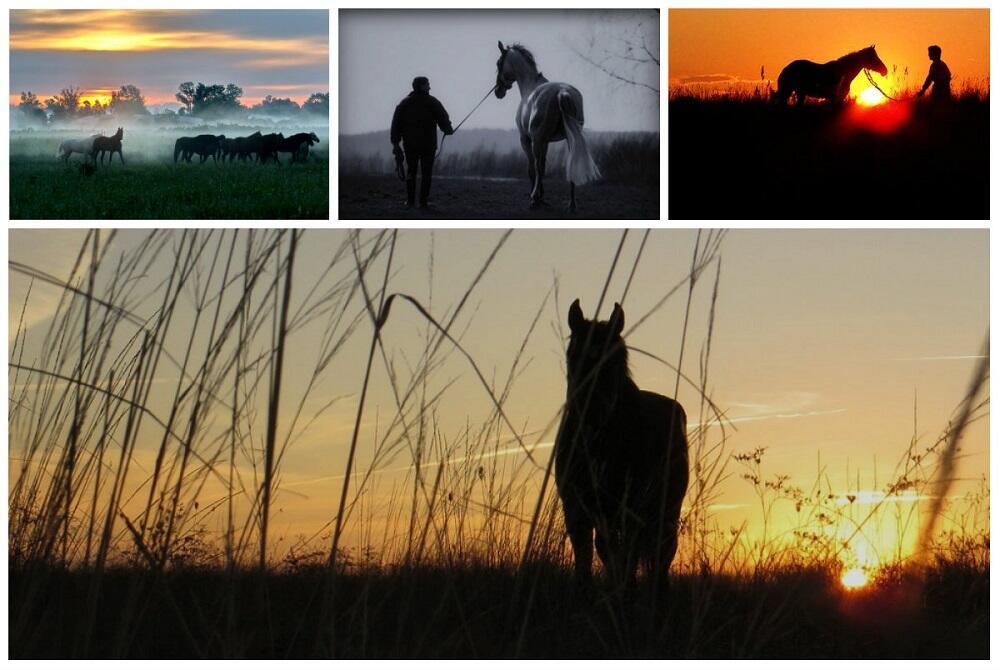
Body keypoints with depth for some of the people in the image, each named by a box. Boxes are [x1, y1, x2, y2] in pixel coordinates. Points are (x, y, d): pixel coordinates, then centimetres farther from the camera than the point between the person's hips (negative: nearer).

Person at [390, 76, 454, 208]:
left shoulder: (404, 103, 7)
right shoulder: (432, 102, -3)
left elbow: (396, 124, 3)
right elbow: (444, 119, -3)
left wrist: (395, 143, 5)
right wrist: (448, 130, 18)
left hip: (409, 144, 3)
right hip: (428, 145, -3)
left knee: (411, 171, 14)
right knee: (426, 173, 3)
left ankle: (410, 201, 9)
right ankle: (423, 202, -2)